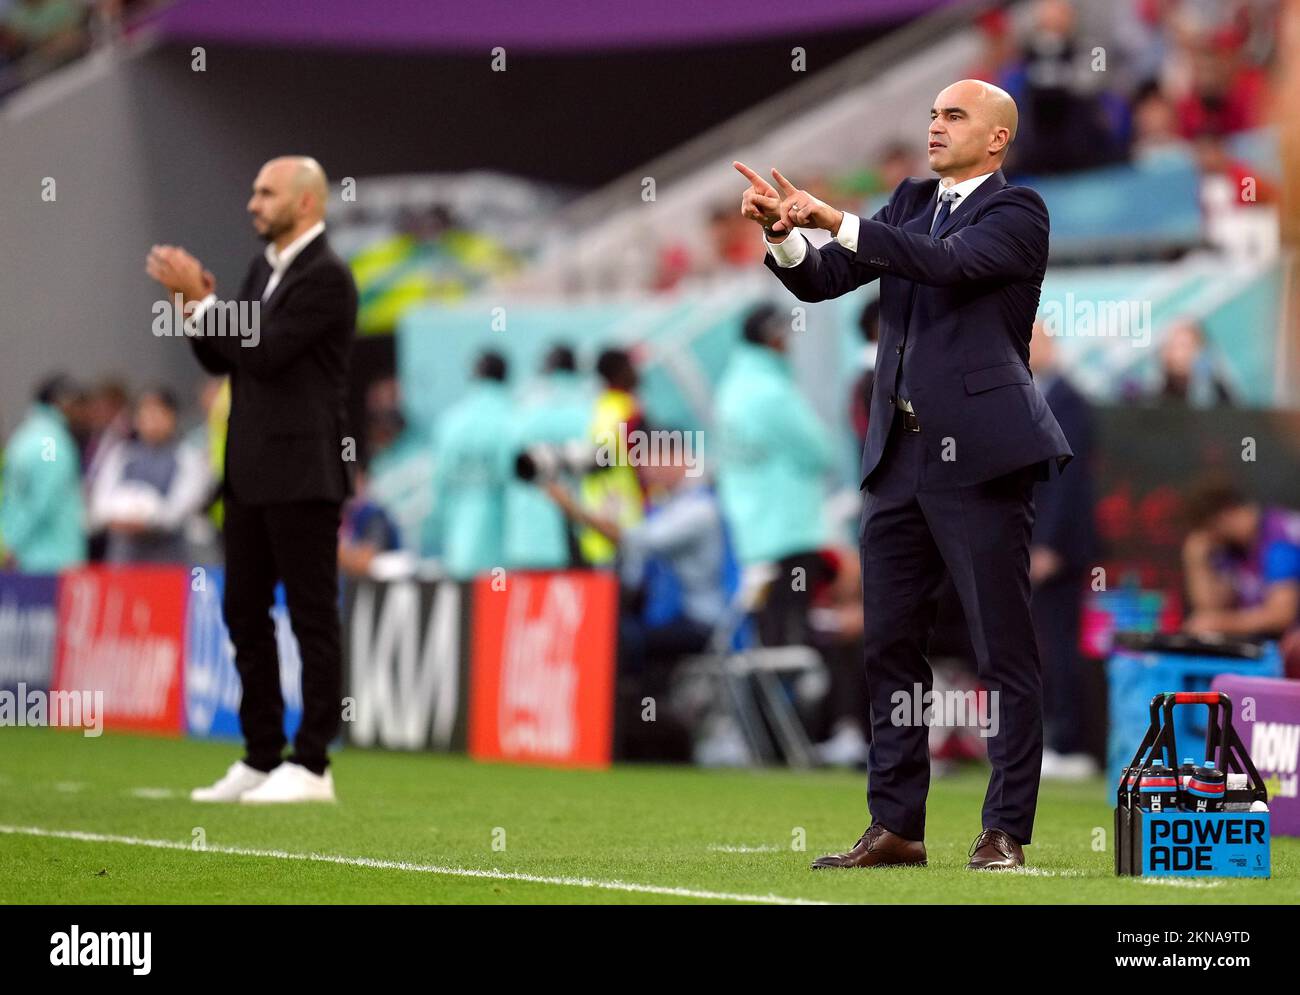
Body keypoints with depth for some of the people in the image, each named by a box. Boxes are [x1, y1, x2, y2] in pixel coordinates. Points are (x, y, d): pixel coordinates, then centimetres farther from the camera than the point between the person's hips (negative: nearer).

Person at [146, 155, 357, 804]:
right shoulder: (264, 269, 15)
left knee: (311, 617, -4)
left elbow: (263, 352, -19)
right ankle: (261, 758, 16)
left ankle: (310, 765, -2)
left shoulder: (326, 277, -12)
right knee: (245, 611, 10)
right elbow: (220, 359, 15)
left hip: (302, 471, -9)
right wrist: (193, 302, -1)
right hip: (252, 471, 9)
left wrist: (200, 299, -14)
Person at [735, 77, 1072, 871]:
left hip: (980, 456, -7)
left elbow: (948, 262, -22)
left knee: (1005, 651, -2)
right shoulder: (913, 202, 16)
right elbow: (821, 281, 11)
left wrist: (837, 221, -26)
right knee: (892, 649, 8)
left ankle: (1007, 831, 1)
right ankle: (897, 827, 13)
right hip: (901, 457, 7)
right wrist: (785, 232, -10)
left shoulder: (1017, 213, -4)